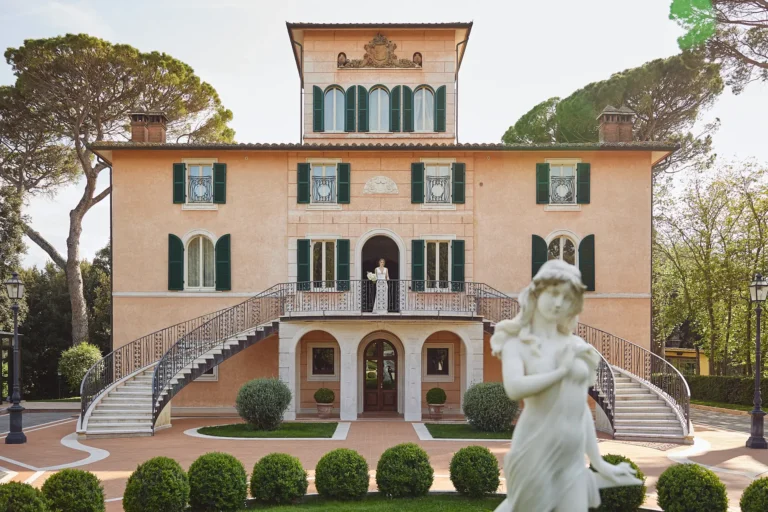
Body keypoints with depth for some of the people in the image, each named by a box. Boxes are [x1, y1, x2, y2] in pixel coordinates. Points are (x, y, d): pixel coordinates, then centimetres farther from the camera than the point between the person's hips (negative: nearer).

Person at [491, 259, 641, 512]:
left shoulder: (578, 346, 10)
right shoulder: (518, 343, -3)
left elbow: (581, 406, 16)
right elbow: (515, 388, -23)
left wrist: (598, 462, 17)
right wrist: (561, 370, -12)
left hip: (573, 457, 5)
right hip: (535, 450, -5)